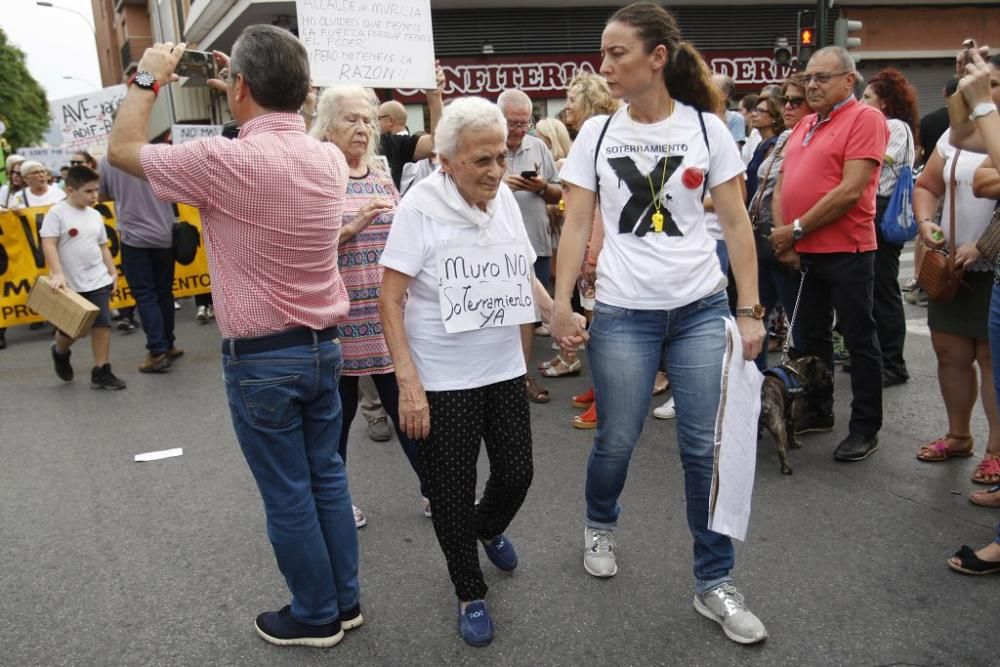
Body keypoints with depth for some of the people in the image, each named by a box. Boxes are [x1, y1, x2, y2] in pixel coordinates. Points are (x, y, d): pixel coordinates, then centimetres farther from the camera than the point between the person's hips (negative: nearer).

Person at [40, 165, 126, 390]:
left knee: (102, 325, -4)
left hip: (98, 281, 4)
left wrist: (113, 272, 11)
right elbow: (48, 244, -14)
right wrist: (57, 273, -24)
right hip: (70, 284, -4)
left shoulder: (95, 215, 10)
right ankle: (60, 353, 41)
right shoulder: (57, 212, -7)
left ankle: (101, 372, 3)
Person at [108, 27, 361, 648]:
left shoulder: (226, 161, -19)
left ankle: (316, 616, 25)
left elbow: (122, 149, -2)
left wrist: (148, 78, 10)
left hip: (261, 359, -6)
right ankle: (345, 600, 32)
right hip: (323, 345, 6)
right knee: (328, 478, 18)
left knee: (288, 495, 8)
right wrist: (251, 98, 23)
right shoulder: (330, 158, -1)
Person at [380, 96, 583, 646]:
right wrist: (408, 383, -21)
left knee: (517, 472, 12)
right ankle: (470, 594, 29)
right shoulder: (420, 206, -15)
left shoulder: (504, 197, 2)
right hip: (442, 378, -5)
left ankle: (489, 528, 46)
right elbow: (390, 301, -16)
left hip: (504, 368, 5)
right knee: (452, 491, 6)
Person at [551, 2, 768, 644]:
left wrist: (750, 310, -1)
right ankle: (601, 525, 40)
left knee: (707, 447, 2)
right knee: (616, 440, 7)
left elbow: (736, 222, 2)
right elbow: (576, 225, 2)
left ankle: (714, 584, 18)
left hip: (702, 309, 0)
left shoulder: (707, 128, 1)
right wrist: (561, 304, -7)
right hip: (624, 313, 0)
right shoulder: (596, 133, 3)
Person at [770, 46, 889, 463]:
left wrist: (798, 229, -16)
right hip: (803, 252, 8)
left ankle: (866, 428, 12)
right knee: (812, 335, 16)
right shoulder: (804, 125, 14)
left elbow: (850, 191, -19)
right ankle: (819, 412, 31)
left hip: (846, 251, -8)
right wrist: (782, 233, -2)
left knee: (859, 339, 2)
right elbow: (783, 183, 13)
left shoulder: (865, 119, -9)